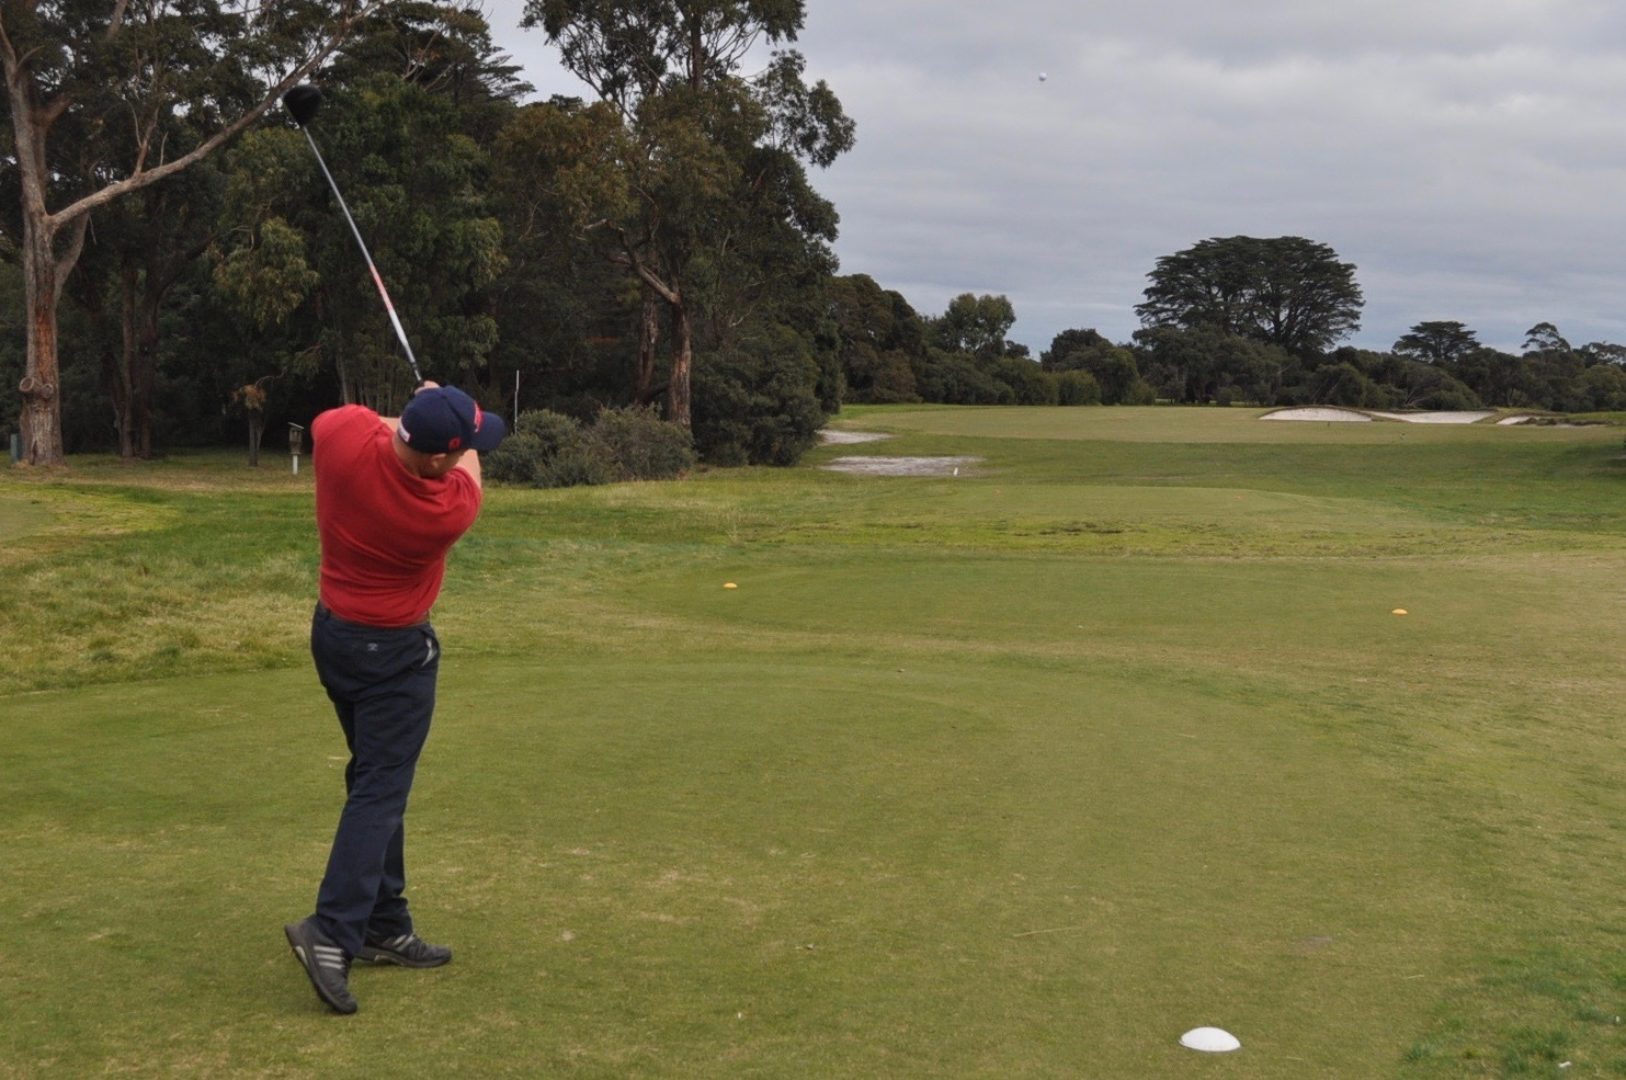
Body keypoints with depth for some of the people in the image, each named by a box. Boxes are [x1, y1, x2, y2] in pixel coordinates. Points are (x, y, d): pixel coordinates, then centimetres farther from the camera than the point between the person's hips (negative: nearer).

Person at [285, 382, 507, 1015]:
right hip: (395, 652, -7)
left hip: (333, 631, 7)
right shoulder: (449, 509, -26)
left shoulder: (345, 432, -17)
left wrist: (409, 420, 10)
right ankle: (332, 932, -16)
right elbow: (470, 472, 0)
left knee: (374, 780, 14)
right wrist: (446, 433, 15)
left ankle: (383, 926, 19)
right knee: (380, 791, -4)